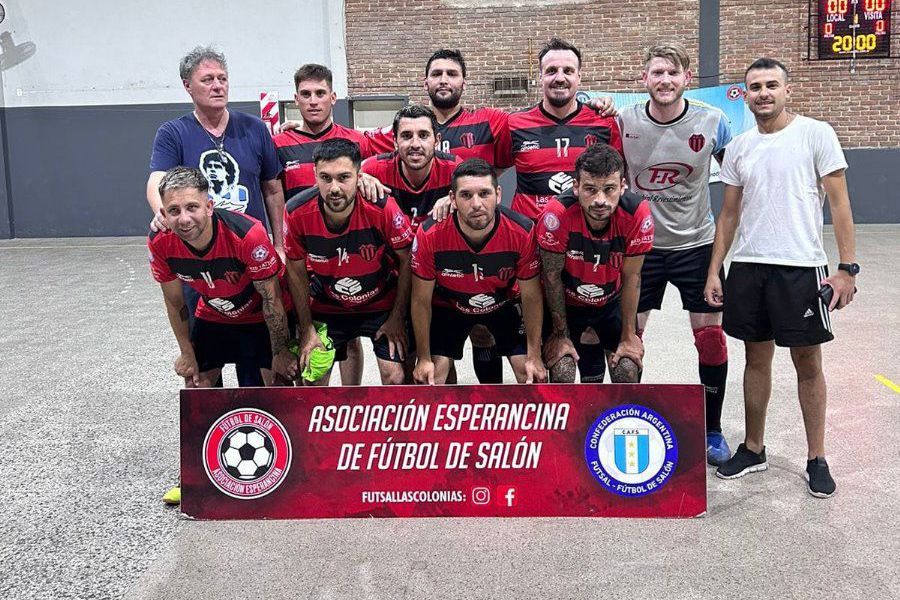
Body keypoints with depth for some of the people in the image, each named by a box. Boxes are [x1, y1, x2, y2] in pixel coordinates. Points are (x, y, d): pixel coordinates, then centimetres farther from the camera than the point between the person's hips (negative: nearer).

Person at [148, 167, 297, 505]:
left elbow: (272, 299, -24)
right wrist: (187, 354, 1)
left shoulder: (247, 234, -37)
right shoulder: (160, 243, -23)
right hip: (213, 316, 4)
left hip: (263, 316, -4)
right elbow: (175, 303, -5)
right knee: (196, 386, 7)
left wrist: (280, 353, -15)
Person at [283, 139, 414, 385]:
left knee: (395, 378, -8)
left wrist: (397, 318, -8)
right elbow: (297, 272, -7)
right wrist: (307, 330, -3)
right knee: (311, 382, 2)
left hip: (382, 305, -1)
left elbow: (406, 262, -13)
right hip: (325, 309, 2)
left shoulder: (383, 207, -28)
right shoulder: (297, 213, -23)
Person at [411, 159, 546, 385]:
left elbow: (531, 298, -15)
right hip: (447, 305, 0)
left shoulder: (522, 232, -30)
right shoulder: (429, 235, -31)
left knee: (532, 375, -6)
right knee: (431, 377, -9)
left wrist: (534, 357, -11)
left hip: (505, 304, 1)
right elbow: (421, 301, -17)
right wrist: (423, 359, -11)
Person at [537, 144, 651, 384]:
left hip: (612, 301, 2)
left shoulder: (637, 213, -27)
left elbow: (631, 278, -14)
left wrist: (629, 335, -7)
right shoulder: (557, 213, -33)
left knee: (628, 373, -6)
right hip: (565, 302, -2)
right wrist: (560, 334, -10)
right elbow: (552, 276, -19)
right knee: (562, 375, -14)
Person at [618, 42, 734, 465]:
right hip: (639, 244, 0)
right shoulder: (622, 122, -8)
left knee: (710, 337, 1)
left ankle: (711, 431, 20)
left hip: (696, 244, 0)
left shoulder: (712, 122, -7)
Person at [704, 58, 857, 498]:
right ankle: (753, 449, 25)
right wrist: (714, 272, 7)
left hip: (801, 267, -4)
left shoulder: (816, 133, -4)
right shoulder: (738, 147, 9)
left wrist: (847, 268, -11)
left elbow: (839, 203, -6)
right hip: (747, 267, 4)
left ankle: (816, 459, 18)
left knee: (807, 363, 5)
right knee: (757, 358, 12)